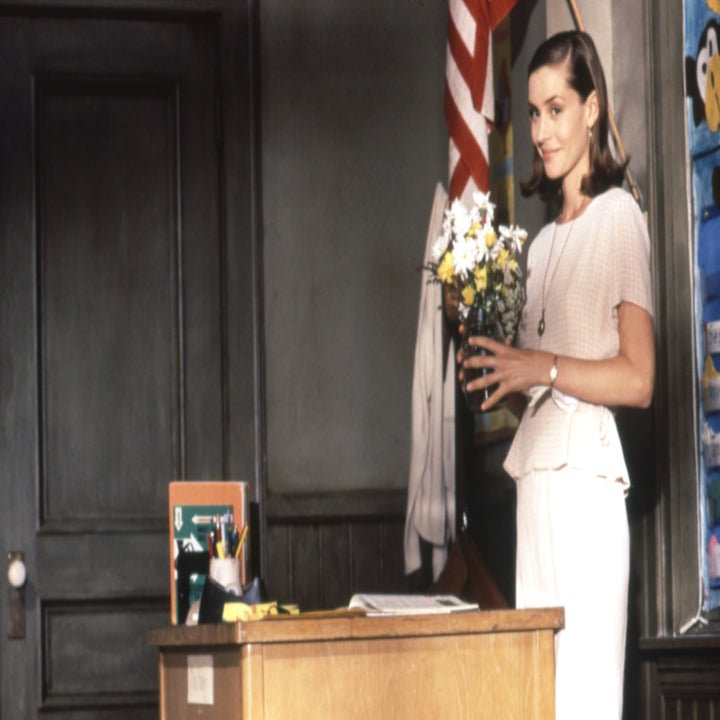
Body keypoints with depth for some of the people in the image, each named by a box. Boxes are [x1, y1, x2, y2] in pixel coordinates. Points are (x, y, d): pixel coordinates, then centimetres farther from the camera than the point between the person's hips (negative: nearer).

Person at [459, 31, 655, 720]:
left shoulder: (619, 216, -3)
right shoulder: (541, 242, 20)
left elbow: (638, 379, -10)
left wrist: (540, 368, -17)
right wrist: (493, 368, 2)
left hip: (587, 478, -7)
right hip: (534, 479, 7)